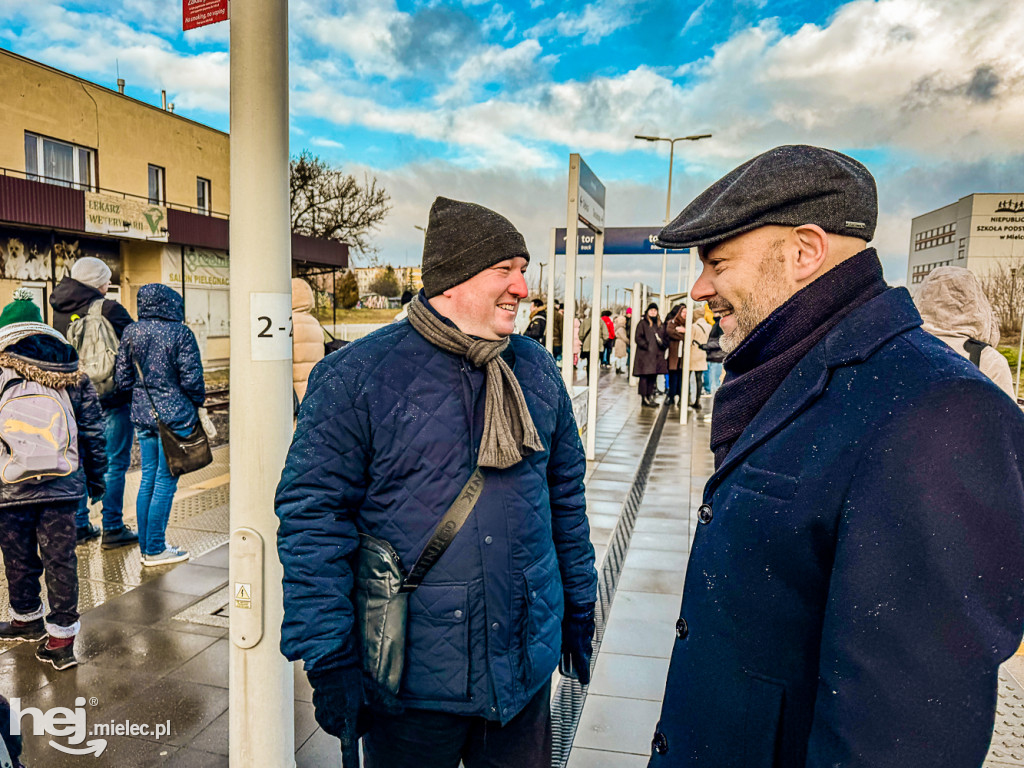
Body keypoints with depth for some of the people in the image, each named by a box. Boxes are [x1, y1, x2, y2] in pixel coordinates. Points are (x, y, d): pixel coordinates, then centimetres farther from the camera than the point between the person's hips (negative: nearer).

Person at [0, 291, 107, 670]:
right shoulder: (73, 378, 2)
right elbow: (93, 432, 6)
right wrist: (96, 477, 16)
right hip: (63, 487, 1)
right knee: (61, 560, 6)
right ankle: (62, 637, 10)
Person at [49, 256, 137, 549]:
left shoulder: (60, 312, 6)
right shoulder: (108, 309, -14)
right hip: (111, 397, -7)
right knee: (115, 463, 1)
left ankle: (78, 525, 24)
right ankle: (113, 530, 6)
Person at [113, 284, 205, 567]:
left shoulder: (131, 332, 5)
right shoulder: (180, 333, -12)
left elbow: (122, 377, 7)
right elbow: (192, 378, -13)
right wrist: (197, 403, 3)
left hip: (143, 415, 6)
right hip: (174, 415, -6)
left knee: (148, 479, 14)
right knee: (165, 482, 1)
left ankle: (146, 546, 23)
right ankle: (155, 550, 8)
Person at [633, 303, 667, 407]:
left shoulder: (659, 324, 17)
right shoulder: (642, 323, -1)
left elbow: (664, 337, 20)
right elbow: (638, 338, -8)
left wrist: (662, 343, -1)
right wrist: (647, 346, -18)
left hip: (656, 355, 6)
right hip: (645, 355, -6)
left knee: (653, 377, 8)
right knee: (645, 377, -7)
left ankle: (650, 397, 16)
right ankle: (644, 398, -2)